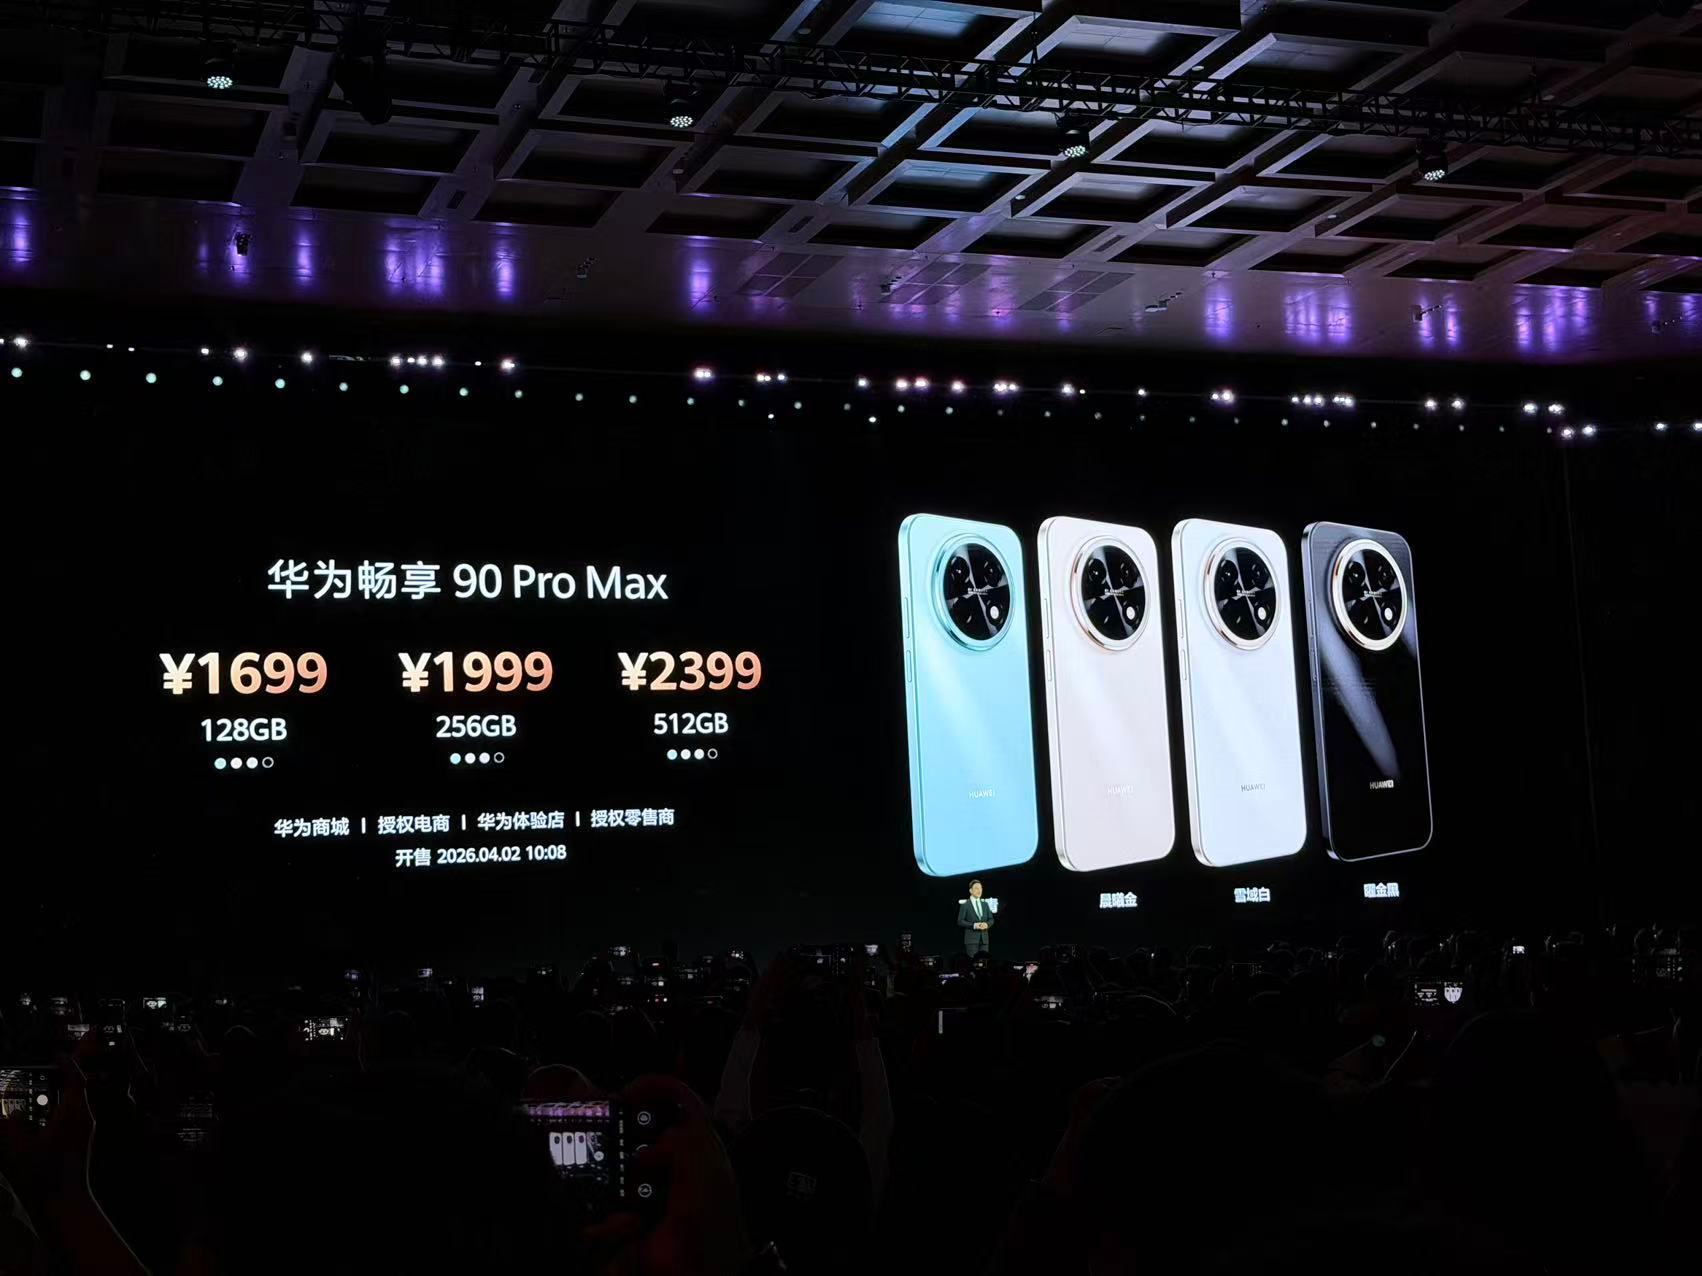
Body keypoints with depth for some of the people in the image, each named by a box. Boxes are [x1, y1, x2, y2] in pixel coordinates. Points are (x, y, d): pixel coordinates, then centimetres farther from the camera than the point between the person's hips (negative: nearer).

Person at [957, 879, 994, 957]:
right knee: (973, 961, -9)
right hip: (971, 939, -4)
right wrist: (974, 925, -17)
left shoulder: (985, 904, 16)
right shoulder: (965, 905, 1)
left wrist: (987, 924, -8)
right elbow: (960, 921, -5)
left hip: (984, 938, 5)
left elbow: (991, 919, 16)